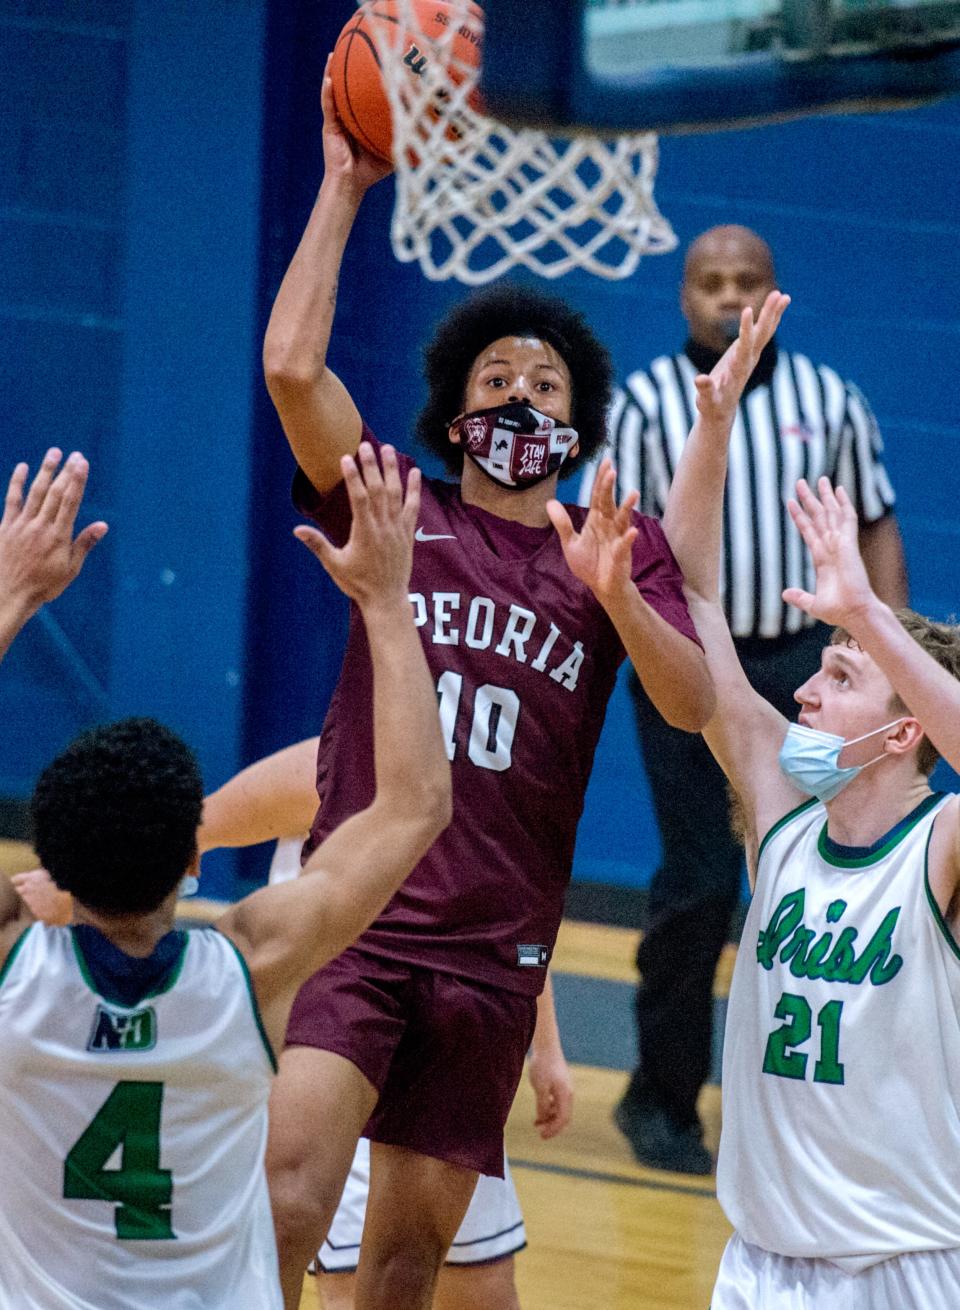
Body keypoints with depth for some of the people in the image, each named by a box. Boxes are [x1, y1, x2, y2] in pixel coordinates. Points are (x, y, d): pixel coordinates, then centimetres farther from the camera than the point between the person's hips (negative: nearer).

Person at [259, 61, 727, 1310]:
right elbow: (291, 364, -9)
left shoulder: (624, 550, 9)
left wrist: (613, 594, -25)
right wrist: (343, 187, -5)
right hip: (357, 920, -2)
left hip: (494, 950, 2)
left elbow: (693, 705, -6)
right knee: (289, 1195, -23)